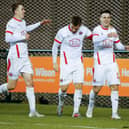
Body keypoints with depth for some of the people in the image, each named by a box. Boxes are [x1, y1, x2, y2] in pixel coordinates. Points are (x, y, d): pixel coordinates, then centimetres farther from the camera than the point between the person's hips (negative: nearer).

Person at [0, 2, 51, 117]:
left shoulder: (23, 22, 14)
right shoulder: (11, 23, -12)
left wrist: (40, 23, 37)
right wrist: (23, 37, -18)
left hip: (25, 57, 7)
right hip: (15, 58, -7)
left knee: (29, 82, -4)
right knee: (12, 86, -5)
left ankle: (33, 111, -7)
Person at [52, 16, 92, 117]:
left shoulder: (84, 30, -3)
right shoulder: (62, 32, -10)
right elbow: (55, 46, 1)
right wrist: (54, 63, 0)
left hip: (78, 63, 2)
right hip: (66, 63, -2)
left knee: (79, 86, -8)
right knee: (64, 87, -7)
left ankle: (76, 111, -5)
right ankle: (61, 103, 23)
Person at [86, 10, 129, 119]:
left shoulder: (113, 30, 9)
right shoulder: (97, 29, -8)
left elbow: (117, 44, 17)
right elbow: (95, 40, -28)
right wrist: (107, 35, -42)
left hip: (111, 62, 4)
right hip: (99, 63, -4)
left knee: (115, 86, -7)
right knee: (97, 88, 0)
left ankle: (115, 113, -7)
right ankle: (90, 108, 25)